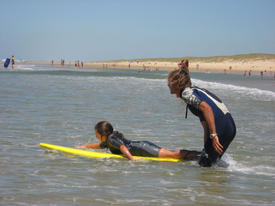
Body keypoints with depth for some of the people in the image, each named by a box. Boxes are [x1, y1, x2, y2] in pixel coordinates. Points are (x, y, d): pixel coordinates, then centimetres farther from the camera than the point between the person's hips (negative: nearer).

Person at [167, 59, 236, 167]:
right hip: (230, 127, 9)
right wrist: (206, 148, 29)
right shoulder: (196, 90, 24)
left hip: (221, 129, -9)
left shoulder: (186, 93, -4)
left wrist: (214, 135, -26)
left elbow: (206, 108, -23)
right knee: (210, 161, 21)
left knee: (204, 164, 1)